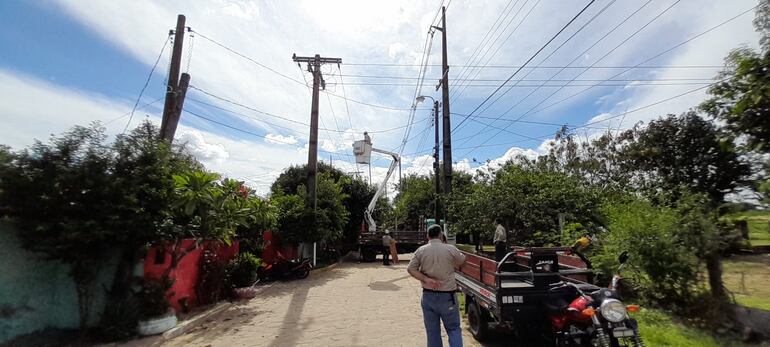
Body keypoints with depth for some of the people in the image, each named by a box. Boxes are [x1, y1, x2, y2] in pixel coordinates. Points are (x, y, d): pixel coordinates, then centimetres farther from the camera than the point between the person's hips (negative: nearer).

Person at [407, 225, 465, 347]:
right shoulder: (450, 249, -10)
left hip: (428, 295, 2)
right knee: (454, 329, 14)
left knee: (432, 332, 15)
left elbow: (410, 269, -8)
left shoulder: (421, 250, -5)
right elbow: (462, 261, 9)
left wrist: (426, 279, -13)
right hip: (447, 296, -2)